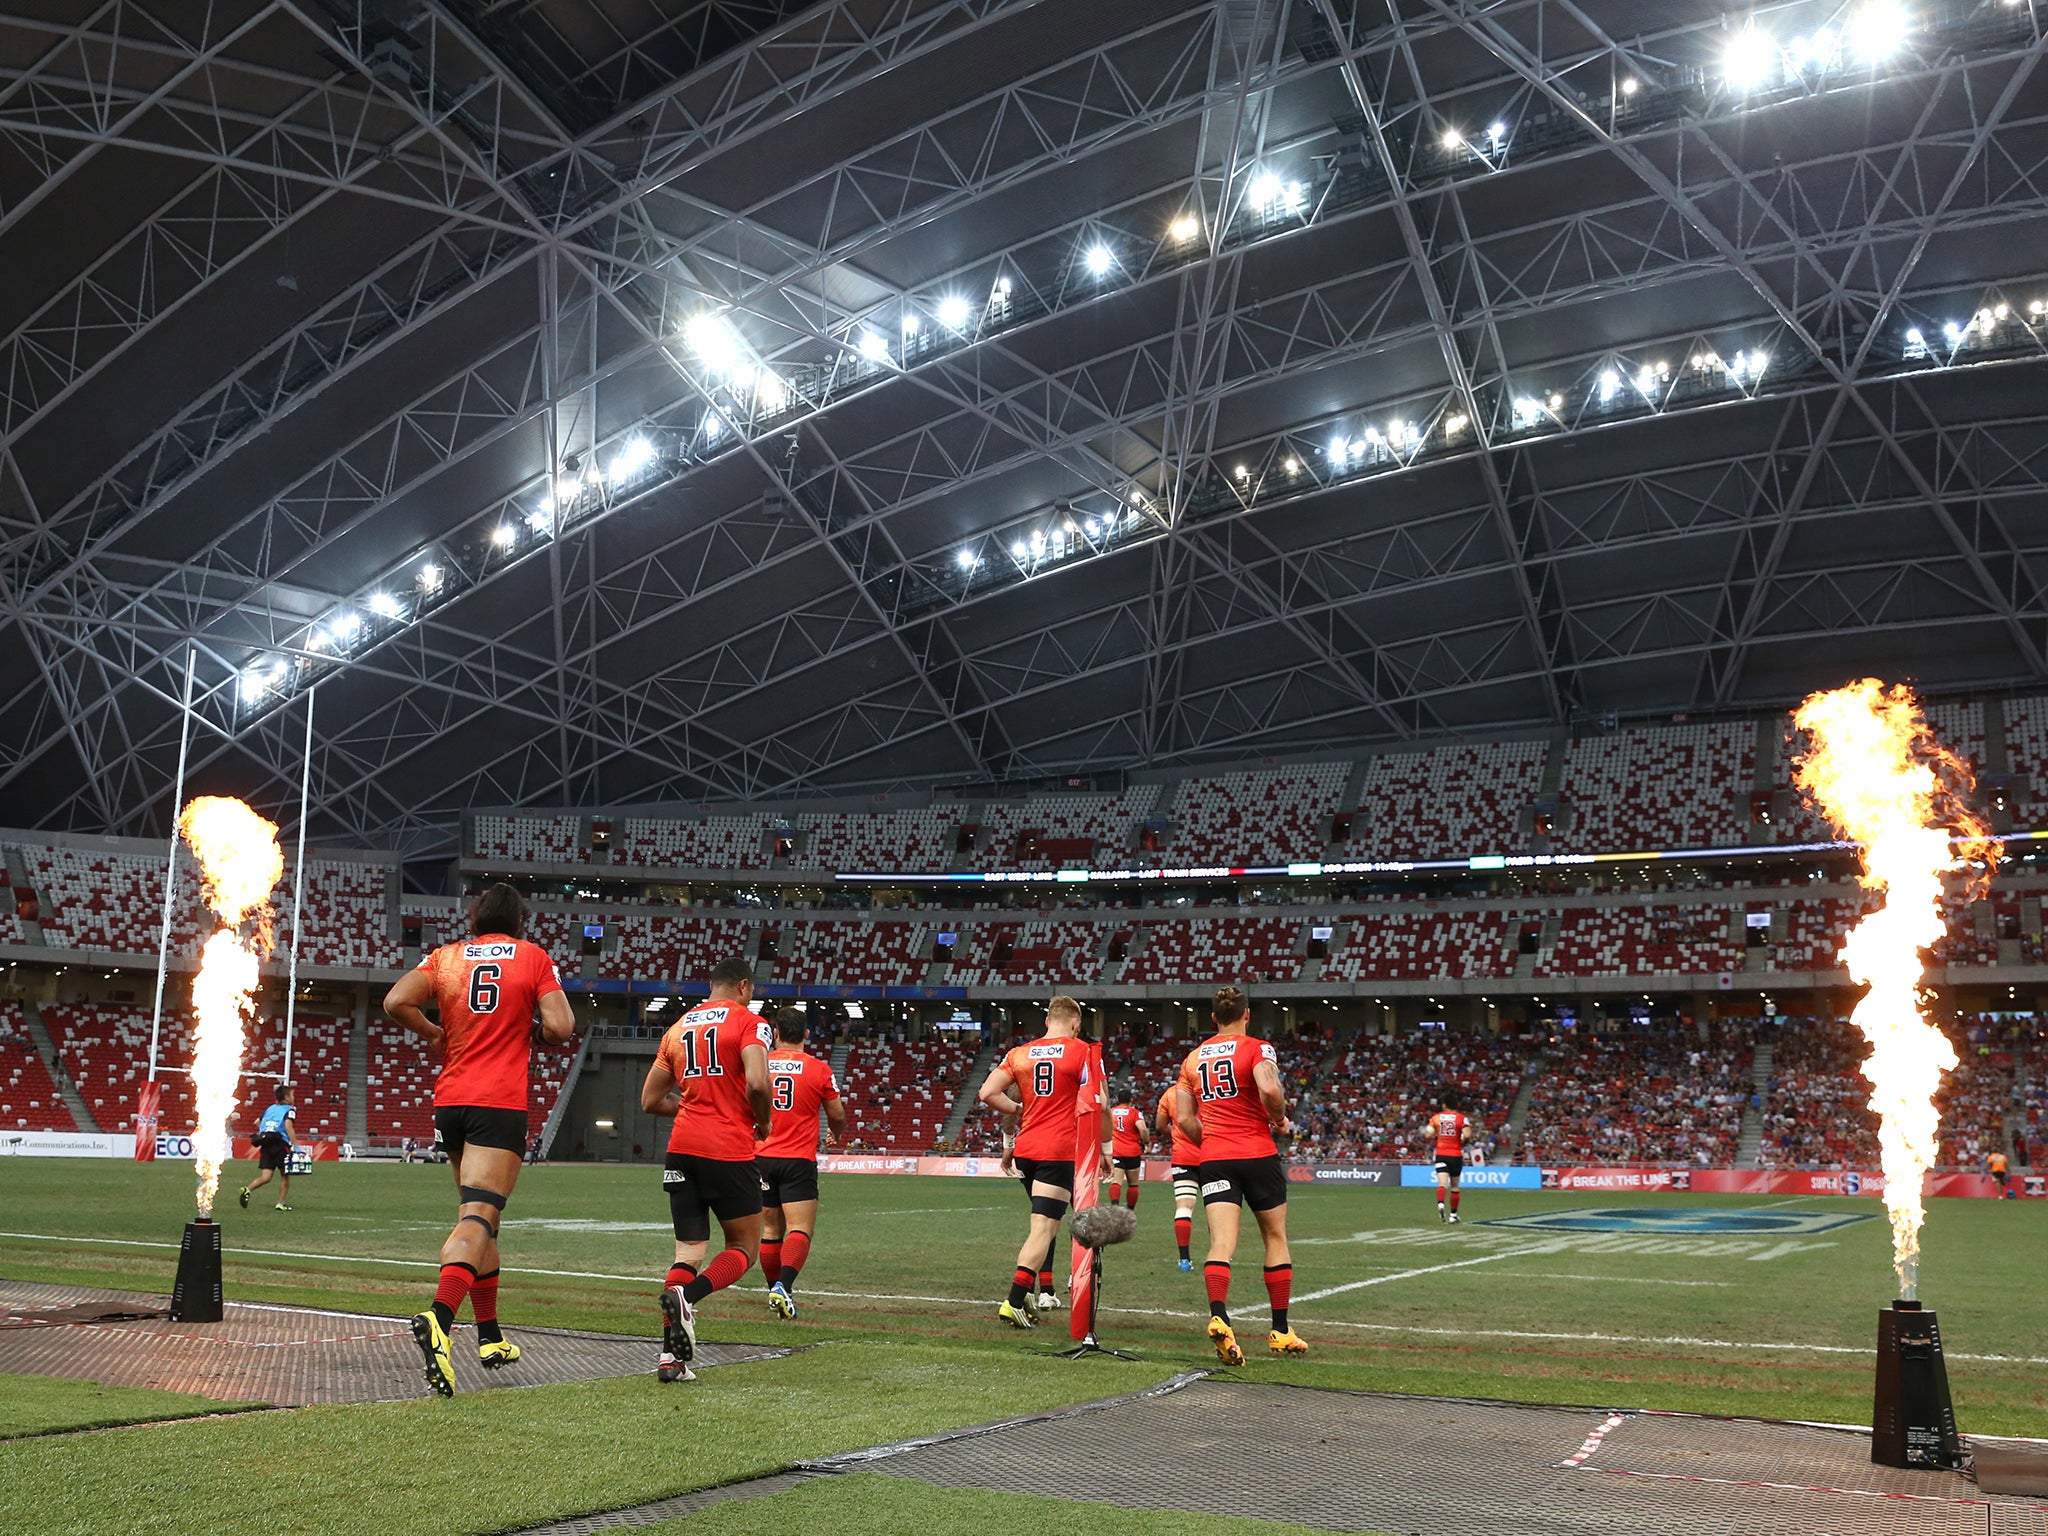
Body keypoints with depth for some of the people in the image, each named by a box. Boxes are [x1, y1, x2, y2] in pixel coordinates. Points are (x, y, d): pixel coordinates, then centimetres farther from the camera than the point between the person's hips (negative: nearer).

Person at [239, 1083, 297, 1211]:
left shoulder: (270, 1108, 18)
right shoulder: (289, 1110, -1)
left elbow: (257, 1122, 21)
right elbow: (288, 1126, -18)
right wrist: (295, 1145, -20)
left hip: (266, 1145, 5)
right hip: (281, 1144, -5)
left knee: (265, 1177, 1)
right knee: (285, 1176, 12)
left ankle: (248, 1189, -25)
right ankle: (281, 1203, 13)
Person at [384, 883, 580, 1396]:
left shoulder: (445, 956, 11)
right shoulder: (533, 957, 4)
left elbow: (396, 1002, -4)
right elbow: (561, 1027, -6)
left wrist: (432, 1034, 13)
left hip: (450, 1100, 5)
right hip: (501, 1103, -4)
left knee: (479, 1215, 18)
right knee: (477, 1218, -14)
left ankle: (490, 1336, 24)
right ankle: (438, 1317, -38)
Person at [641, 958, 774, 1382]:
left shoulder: (677, 1028, 17)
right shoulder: (749, 1021, -1)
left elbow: (650, 1100, 18)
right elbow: (757, 1082, -17)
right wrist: (762, 1123, 1)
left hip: (682, 1148, 5)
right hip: (729, 1150, -5)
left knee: (689, 1251, 10)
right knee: (743, 1249, 8)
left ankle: (670, 1355, -3)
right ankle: (686, 1295, -20)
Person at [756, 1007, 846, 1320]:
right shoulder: (818, 1069, -4)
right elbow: (837, 1114, 6)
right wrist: (836, 1134, 28)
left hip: (762, 1157, 3)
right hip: (799, 1159, -3)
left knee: (771, 1229, 15)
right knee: (800, 1229, -7)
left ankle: (774, 1290, 21)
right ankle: (784, 1286, -27)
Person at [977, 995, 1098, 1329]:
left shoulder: (1020, 1054, 10)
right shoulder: (1082, 1051, -3)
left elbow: (987, 1093, 2)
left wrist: (1020, 1111, 14)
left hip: (1025, 1148, 6)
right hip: (1060, 1150, -6)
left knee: (1050, 1218, 23)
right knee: (1043, 1228, -8)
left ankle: (1045, 1291, 26)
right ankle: (1015, 1301, -18)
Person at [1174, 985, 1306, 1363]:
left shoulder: (1192, 1058, 12)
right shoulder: (1256, 1049, -3)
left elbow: (1184, 1120, 9)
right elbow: (1269, 1090, -23)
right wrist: (1280, 1121, -4)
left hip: (1214, 1158, 3)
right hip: (1258, 1154, -3)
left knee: (1222, 1244, -7)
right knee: (1275, 1237, 12)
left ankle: (1218, 1318, -31)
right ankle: (1281, 1331, 18)